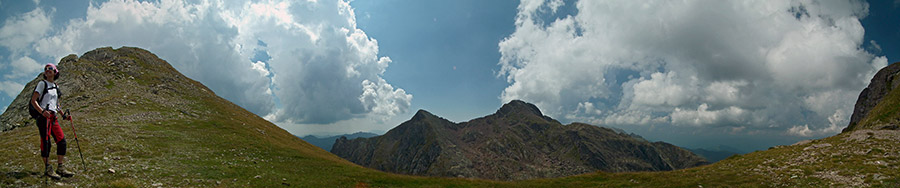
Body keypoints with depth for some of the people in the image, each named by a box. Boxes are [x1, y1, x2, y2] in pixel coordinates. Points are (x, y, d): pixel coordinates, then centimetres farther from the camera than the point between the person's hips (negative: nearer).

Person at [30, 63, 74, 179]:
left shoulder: (56, 86, 19)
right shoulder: (42, 84, 0)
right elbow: (33, 100, -7)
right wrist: (42, 111, -21)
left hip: (53, 117, 6)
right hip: (43, 116, -6)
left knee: (61, 140, 1)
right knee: (46, 142, -7)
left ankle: (60, 168, 6)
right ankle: (47, 169, -3)